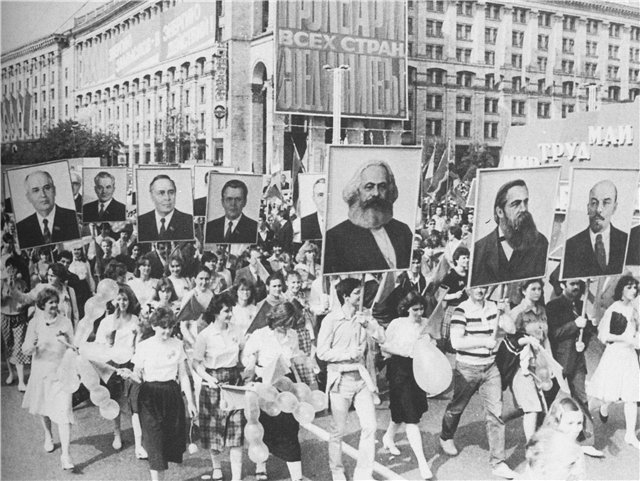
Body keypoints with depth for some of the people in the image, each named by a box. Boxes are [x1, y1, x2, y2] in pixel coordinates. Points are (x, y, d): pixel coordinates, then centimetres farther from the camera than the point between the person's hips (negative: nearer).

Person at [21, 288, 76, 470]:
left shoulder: (65, 322, -6)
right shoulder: (35, 323, -4)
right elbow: (26, 350, -5)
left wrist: (66, 341, -24)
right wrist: (32, 345, -28)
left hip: (61, 372, -2)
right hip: (41, 371, 2)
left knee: (63, 412, -13)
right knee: (44, 409, 22)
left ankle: (65, 455, -12)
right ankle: (48, 436, 51)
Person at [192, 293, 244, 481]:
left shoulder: (234, 333, 4)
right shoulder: (205, 335, -9)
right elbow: (196, 363, -8)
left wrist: (241, 375, 2)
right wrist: (209, 379, -21)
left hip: (234, 382, 3)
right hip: (214, 383, -3)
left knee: (236, 429, -3)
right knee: (214, 429, 9)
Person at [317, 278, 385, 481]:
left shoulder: (363, 318, 7)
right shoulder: (331, 320, -10)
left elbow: (382, 337, 1)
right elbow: (322, 352, -10)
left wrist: (368, 324, -13)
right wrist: (348, 354, -15)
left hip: (361, 378, 5)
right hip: (341, 379, -5)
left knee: (370, 426, -1)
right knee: (339, 430, 7)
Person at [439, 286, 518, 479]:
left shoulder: (492, 307, 2)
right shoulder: (461, 311, -15)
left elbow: (511, 329, 2)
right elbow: (456, 342, -23)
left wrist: (503, 313, -14)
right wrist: (485, 341, -21)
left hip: (490, 368, 4)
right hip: (467, 369, -4)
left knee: (496, 412, -3)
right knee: (457, 407, 15)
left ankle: (498, 463, 1)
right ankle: (446, 438, 45)